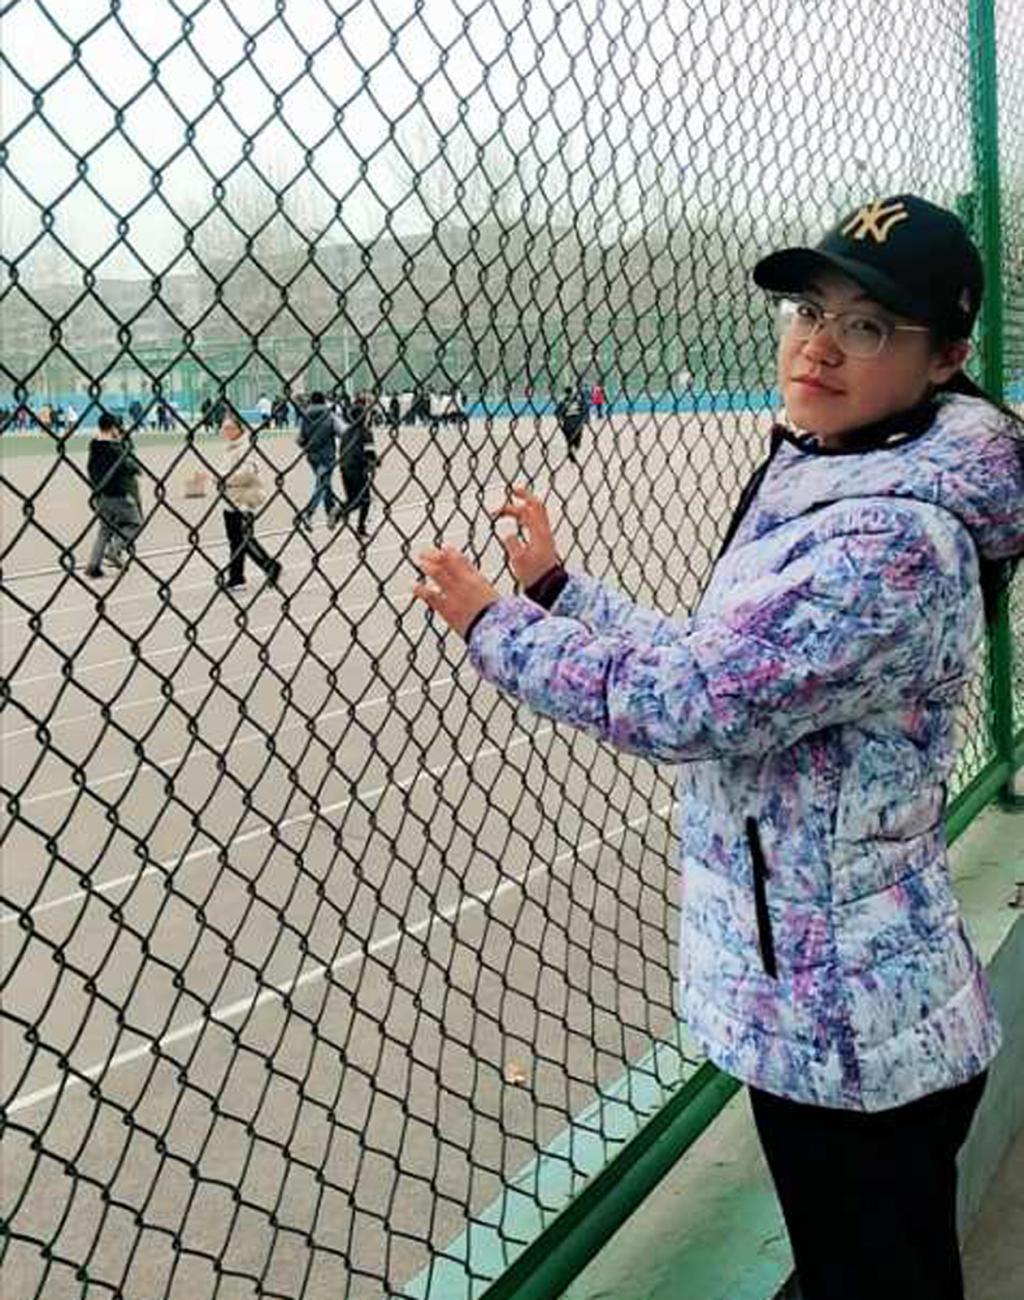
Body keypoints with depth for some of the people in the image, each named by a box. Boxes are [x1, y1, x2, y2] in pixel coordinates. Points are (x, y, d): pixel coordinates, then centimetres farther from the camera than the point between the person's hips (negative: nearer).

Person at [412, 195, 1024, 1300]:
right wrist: (554, 587, 7)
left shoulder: (896, 543, -26)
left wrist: (492, 622, -15)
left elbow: (683, 706, -28)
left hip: (847, 1035, -9)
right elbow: (715, 667, 10)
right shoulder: (808, 484, 6)